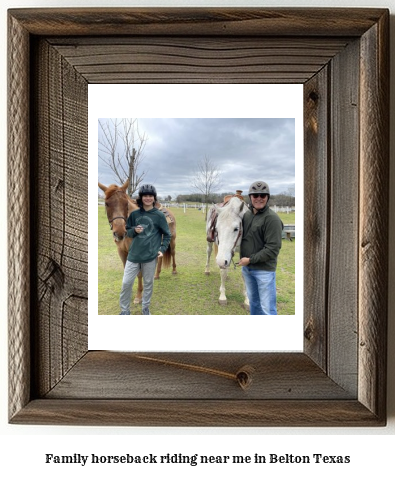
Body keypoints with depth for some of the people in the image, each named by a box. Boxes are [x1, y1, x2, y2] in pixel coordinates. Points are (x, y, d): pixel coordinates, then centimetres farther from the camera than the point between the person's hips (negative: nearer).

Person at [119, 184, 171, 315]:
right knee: (126, 282, 2)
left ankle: (146, 308, 27)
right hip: (134, 254, 2)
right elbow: (128, 231, 14)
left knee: (148, 283, 9)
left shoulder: (159, 215, -1)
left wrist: (162, 249, -5)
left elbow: (167, 235, 6)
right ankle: (125, 310, 19)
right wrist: (134, 230, -7)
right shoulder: (134, 214, 5)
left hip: (151, 255, -2)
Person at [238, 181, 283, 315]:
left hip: (264, 270, -7)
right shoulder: (247, 214, 5)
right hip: (246, 268, 7)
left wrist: (250, 259, -19)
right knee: (253, 301, 22)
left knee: (267, 308, -1)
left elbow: (272, 249, -21)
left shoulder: (272, 218, -17)